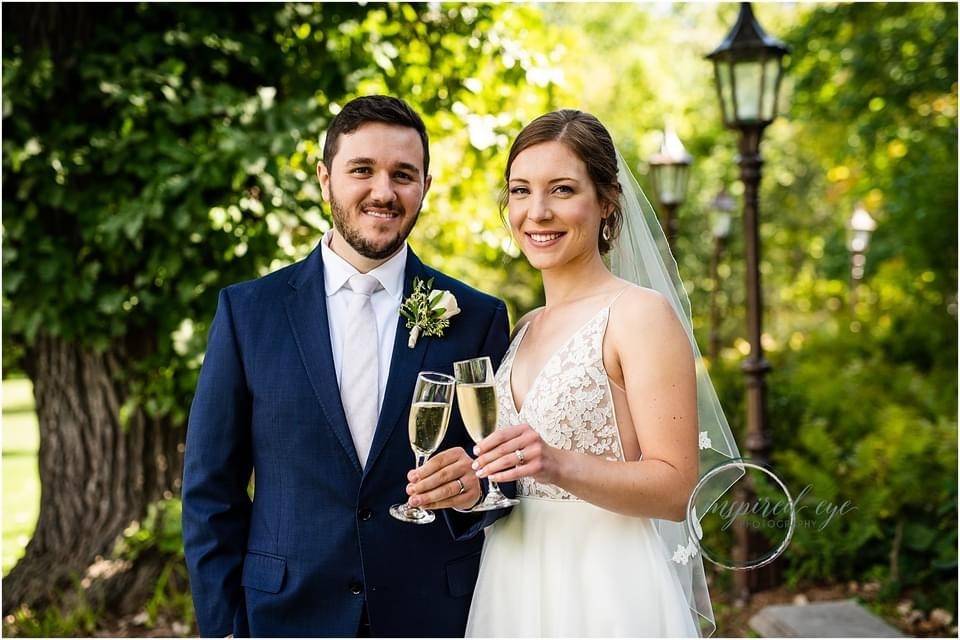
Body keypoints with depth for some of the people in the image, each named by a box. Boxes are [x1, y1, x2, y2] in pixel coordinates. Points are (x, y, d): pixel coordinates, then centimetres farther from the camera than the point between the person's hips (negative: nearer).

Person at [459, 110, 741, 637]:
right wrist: (470, 480, 1)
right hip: (512, 586, 7)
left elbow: (677, 489, -17)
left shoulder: (642, 313, -12)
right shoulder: (525, 328, 10)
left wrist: (561, 465, -29)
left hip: (606, 590, -7)